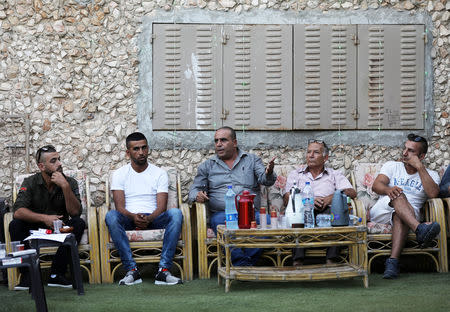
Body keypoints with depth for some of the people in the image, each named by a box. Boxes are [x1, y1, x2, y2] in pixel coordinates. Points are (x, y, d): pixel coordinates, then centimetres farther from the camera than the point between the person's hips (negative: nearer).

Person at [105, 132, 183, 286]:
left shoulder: (159, 173, 9)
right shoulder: (119, 174, 8)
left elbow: (161, 207, -2)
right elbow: (120, 207, -3)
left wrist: (149, 218, -24)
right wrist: (133, 217, -26)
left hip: (153, 218, 1)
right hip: (129, 219, 0)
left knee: (176, 213, -30)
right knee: (111, 216, -34)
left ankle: (164, 269, -34)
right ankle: (132, 270, -35)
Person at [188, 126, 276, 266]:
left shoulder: (252, 160, 17)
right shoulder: (207, 166, 20)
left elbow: (265, 180, 3)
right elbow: (194, 189, 18)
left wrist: (268, 173, -22)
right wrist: (197, 195, -8)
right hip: (221, 213, 0)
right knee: (221, 222, -36)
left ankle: (242, 266, -29)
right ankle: (244, 266, -33)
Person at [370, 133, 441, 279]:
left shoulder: (430, 174, 17)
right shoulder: (392, 166, 19)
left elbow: (433, 193, -7)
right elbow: (376, 185, 0)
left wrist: (419, 167, -7)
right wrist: (388, 189, -24)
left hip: (410, 214, -1)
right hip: (382, 211, 1)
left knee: (400, 215, -38)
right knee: (398, 194, -32)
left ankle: (393, 261, -53)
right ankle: (419, 229, -58)